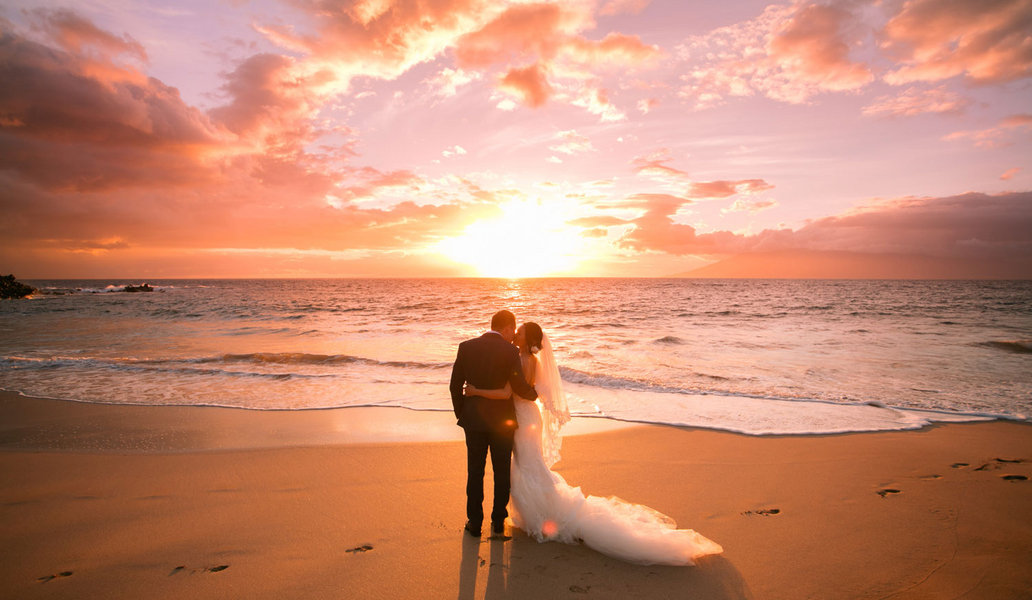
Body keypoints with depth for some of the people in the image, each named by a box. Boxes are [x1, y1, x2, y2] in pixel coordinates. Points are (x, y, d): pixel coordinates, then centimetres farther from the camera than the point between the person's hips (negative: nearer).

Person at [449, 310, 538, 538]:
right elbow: (519, 387, -14)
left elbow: (455, 385, -1)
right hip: (502, 420, -2)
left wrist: (460, 414, 11)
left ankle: (475, 523, 20)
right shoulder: (510, 351, -11)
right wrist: (534, 393, 8)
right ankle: (498, 521, 24)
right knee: (502, 472, 14)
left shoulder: (466, 347, -2)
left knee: (475, 472, 13)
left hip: (474, 419, 2)